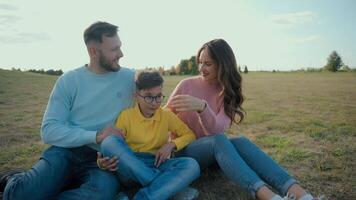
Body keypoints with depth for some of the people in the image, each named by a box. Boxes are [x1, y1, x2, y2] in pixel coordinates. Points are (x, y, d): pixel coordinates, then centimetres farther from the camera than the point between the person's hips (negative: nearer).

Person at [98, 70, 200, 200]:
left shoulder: (167, 115, 6)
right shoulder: (126, 116, 0)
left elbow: (190, 135, 10)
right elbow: (113, 146, -1)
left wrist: (171, 144, -9)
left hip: (157, 164, 1)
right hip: (130, 166, 0)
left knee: (192, 165, -27)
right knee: (108, 142, -30)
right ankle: (164, 186, -29)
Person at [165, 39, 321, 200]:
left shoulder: (228, 93, -2)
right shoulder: (186, 85, -5)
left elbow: (216, 130, -22)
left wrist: (201, 106, -41)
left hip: (212, 150, 2)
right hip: (183, 151, -2)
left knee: (241, 142, -31)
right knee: (218, 140, -35)